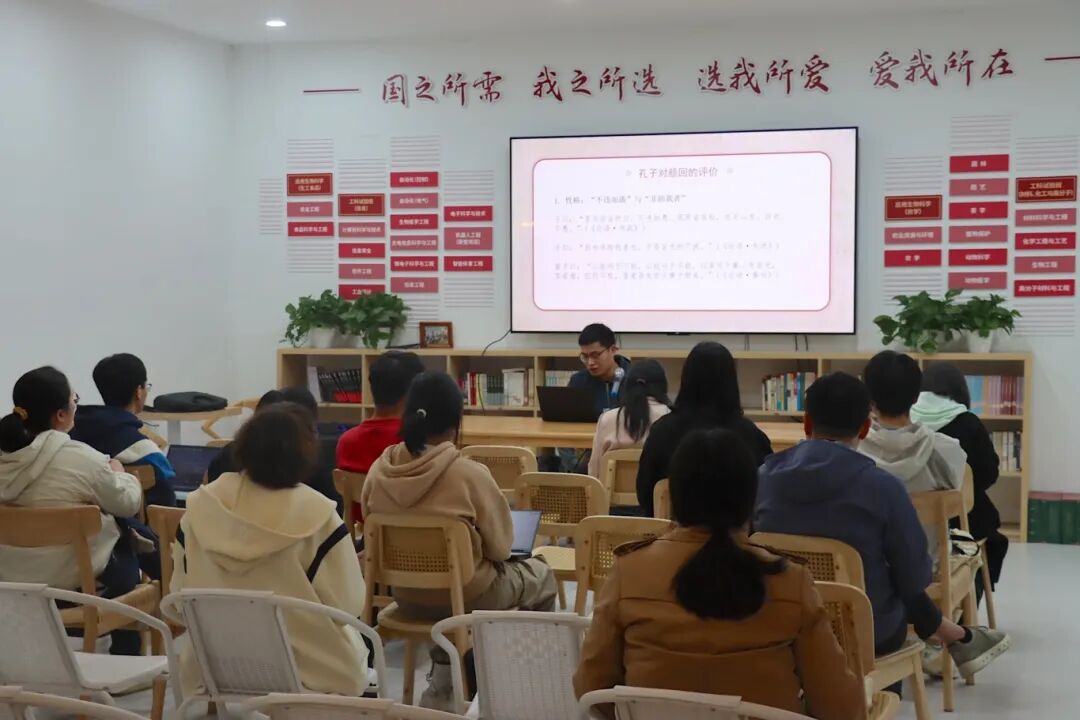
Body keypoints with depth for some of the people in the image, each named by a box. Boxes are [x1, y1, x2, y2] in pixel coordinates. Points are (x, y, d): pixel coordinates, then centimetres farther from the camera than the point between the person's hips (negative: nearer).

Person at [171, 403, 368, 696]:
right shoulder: (317, 514, -20)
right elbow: (348, 604, -15)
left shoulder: (201, 503, -9)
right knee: (353, 637, 27)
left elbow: (181, 595, 0)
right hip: (311, 670, -3)